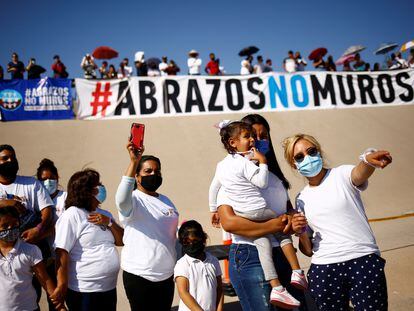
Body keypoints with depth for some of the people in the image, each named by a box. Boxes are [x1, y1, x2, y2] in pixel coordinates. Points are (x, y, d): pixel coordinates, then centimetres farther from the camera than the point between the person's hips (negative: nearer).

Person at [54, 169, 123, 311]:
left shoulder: (104, 214, 10)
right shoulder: (72, 215, -13)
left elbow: (122, 241, 7)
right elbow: (62, 252, -17)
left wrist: (109, 222, -8)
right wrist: (62, 285, -19)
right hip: (84, 290, -7)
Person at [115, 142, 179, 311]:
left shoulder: (166, 200, 11)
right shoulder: (133, 200, -10)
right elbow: (122, 199, -35)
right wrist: (134, 162, -42)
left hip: (167, 275, 6)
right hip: (139, 276, -6)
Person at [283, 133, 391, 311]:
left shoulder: (341, 175, 0)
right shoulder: (302, 198, 10)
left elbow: (359, 173, -27)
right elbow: (308, 251, 12)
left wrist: (368, 159, -49)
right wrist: (301, 233, -9)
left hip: (364, 262, -3)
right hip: (323, 270, 3)